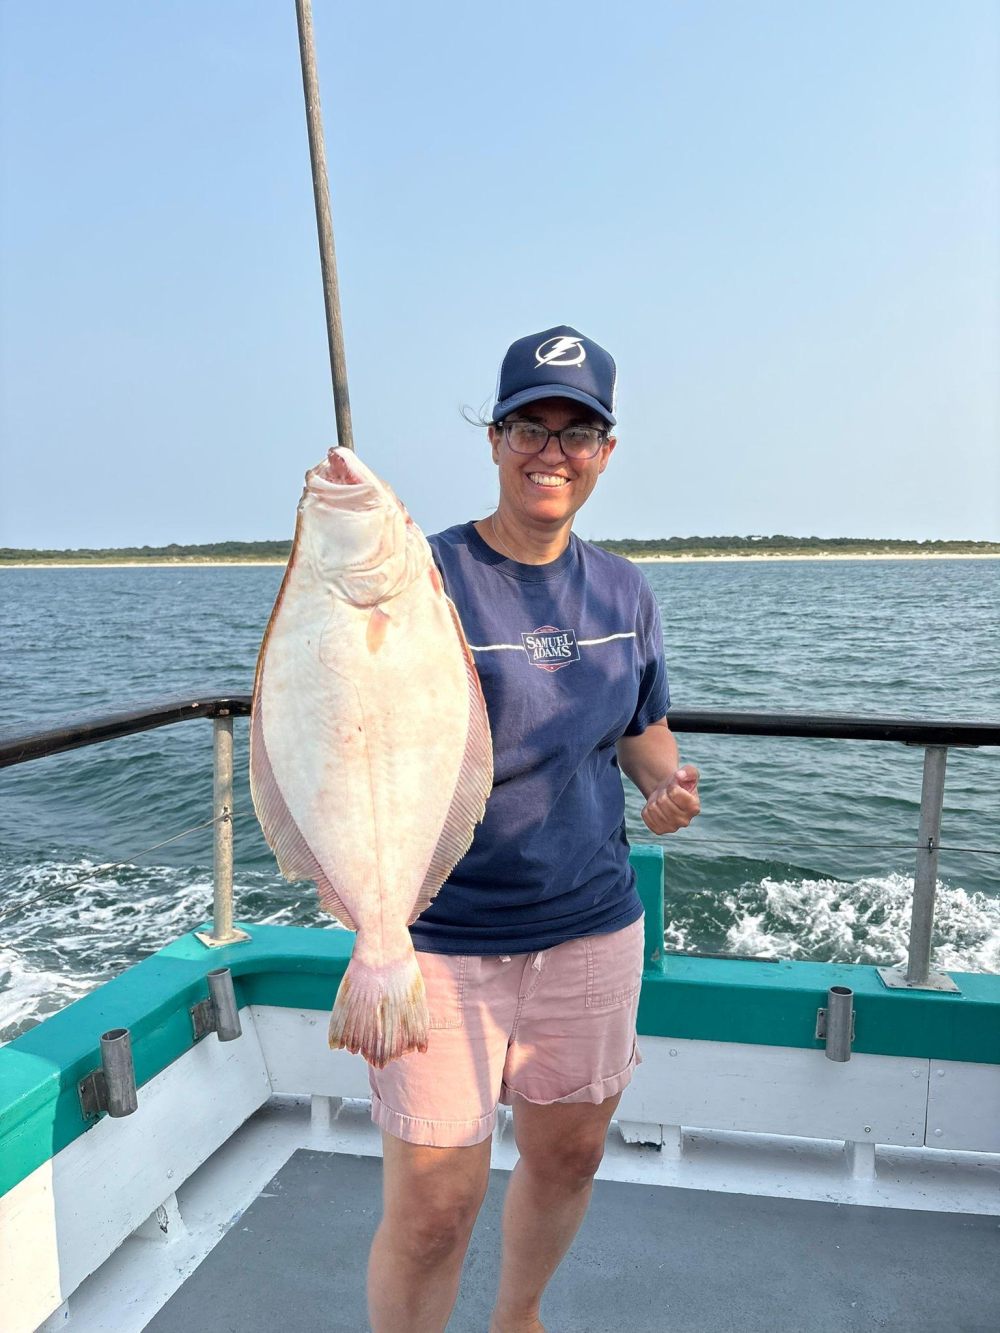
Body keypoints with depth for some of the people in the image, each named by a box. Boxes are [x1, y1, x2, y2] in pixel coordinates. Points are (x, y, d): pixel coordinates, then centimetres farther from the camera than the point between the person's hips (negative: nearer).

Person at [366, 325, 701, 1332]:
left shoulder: (623, 593, 3)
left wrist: (668, 783, -4)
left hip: (593, 929, 5)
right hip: (437, 942, -5)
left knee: (568, 1157, 22)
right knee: (431, 1211, 0)